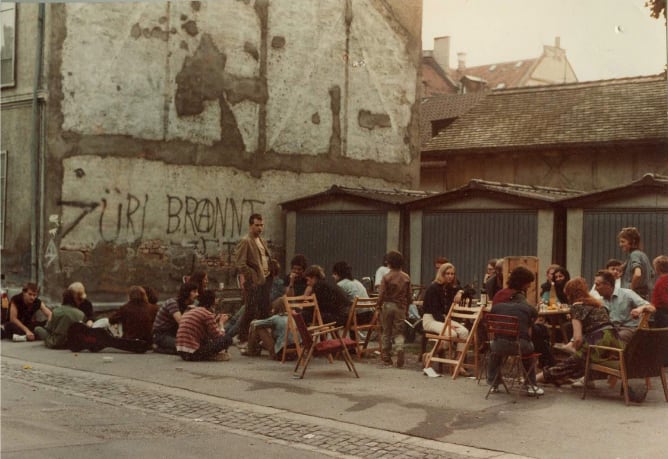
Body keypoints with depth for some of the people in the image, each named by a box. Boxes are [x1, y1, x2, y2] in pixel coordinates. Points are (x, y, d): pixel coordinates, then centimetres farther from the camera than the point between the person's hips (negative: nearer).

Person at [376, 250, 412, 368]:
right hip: (401, 307, 2)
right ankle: (400, 349, -17)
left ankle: (386, 359, 13)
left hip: (387, 305, -2)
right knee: (398, 331, 11)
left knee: (386, 332, 9)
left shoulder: (386, 277, -11)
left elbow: (381, 295, -12)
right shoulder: (406, 277, 0)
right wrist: (406, 307, 17)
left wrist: (379, 305, 6)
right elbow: (409, 295, 4)